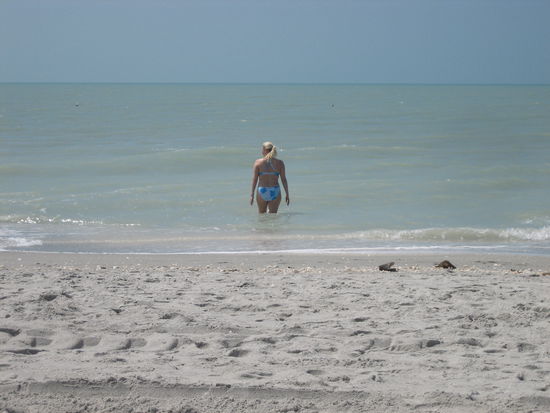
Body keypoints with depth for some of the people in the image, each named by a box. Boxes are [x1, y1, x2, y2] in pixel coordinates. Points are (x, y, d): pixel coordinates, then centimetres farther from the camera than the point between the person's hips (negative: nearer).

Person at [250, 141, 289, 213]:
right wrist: (287, 194, 6)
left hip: (262, 191, 0)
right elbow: (284, 180, -1)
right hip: (275, 192, 0)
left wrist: (252, 195, -1)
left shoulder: (258, 162, -3)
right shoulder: (280, 163, -1)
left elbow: (254, 179, -5)